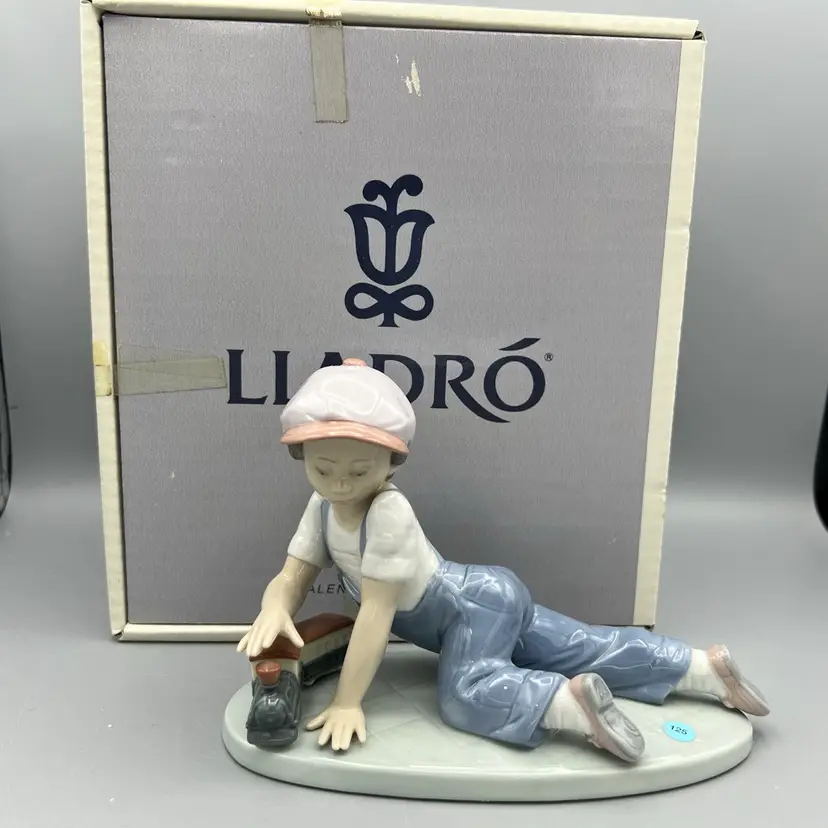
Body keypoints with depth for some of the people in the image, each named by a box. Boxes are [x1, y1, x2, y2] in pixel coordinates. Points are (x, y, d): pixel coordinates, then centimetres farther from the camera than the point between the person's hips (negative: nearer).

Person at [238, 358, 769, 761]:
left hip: (480, 602, -8)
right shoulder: (322, 508, -4)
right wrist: (274, 613, -28)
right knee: (584, 648, 11)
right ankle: (706, 666, 17)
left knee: (466, 696, -30)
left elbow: (377, 611, -30)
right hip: (483, 604, 8)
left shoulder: (388, 512, -30)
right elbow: (293, 577, -5)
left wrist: (347, 702, -26)